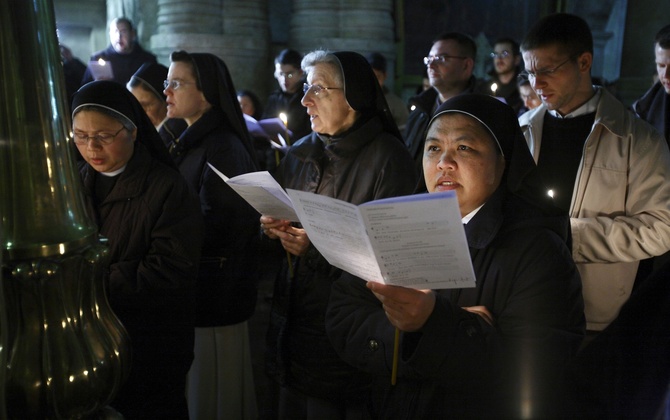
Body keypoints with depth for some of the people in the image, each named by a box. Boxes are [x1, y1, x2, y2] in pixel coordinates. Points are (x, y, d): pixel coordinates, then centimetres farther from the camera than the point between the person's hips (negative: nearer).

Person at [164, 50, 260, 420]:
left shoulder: (223, 148, -15)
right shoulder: (191, 141, 14)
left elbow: (214, 228, -21)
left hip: (213, 293, -9)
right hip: (192, 290, 9)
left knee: (207, 390, 3)